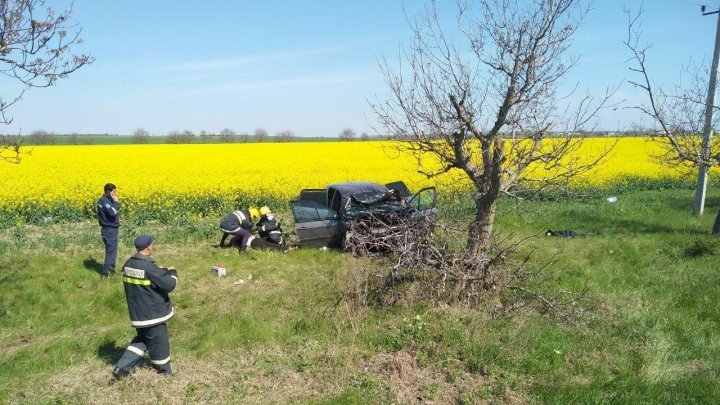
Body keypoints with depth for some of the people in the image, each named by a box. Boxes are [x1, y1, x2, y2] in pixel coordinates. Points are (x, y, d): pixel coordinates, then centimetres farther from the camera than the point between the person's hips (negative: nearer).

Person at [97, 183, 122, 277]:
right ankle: (106, 273, -1)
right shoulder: (105, 200, -19)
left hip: (111, 228, 10)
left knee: (112, 250, 17)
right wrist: (116, 202, -21)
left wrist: (116, 221, 15)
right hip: (109, 229, -10)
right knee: (111, 251, -5)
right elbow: (113, 212, -32)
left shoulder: (105, 200, 13)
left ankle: (111, 270, 25)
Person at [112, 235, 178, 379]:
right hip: (153, 313, -7)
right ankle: (165, 371, 27)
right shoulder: (149, 267, -26)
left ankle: (122, 367, 17)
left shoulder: (128, 264, -1)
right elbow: (169, 284, -22)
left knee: (142, 339, 25)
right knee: (159, 342, 10)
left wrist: (163, 271, 8)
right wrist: (172, 273, -4)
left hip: (137, 313, 8)